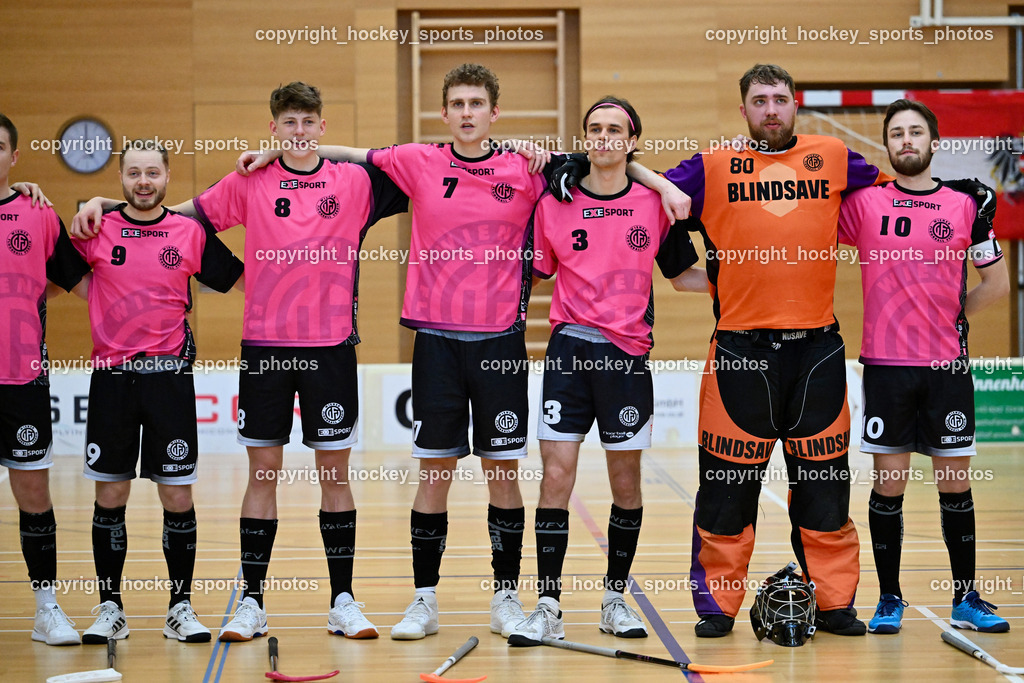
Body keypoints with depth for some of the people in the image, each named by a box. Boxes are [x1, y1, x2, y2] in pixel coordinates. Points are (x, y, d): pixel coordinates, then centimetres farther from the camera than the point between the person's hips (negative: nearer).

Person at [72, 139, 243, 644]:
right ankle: (110, 609, 15)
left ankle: (180, 608, 12)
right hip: (111, 375, 0)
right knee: (110, 497, 4)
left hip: (169, 375, 0)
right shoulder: (97, 229, 3)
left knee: (178, 497, 1)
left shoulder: (190, 232, 3)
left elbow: (238, 277, 11)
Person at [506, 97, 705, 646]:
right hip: (568, 348, 0)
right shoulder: (554, 204, 4)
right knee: (556, 476, -6)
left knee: (626, 482, 7)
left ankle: (615, 600, 23)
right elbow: (530, 272, 9)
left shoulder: (654, 203, 4)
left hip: (627, 353, 1)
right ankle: (548, 608, 0)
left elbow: (683, 275, 13)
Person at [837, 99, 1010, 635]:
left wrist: (953, 318, 8)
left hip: (947, 366, 1)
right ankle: (889, 600, 12)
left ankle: (966, 599, 16)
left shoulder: (967, 203, 5)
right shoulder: (863, 202, 2)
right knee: (887, 485, 2)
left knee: (956, 483, 6)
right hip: (885, 365, -1)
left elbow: (996, 280, 13)